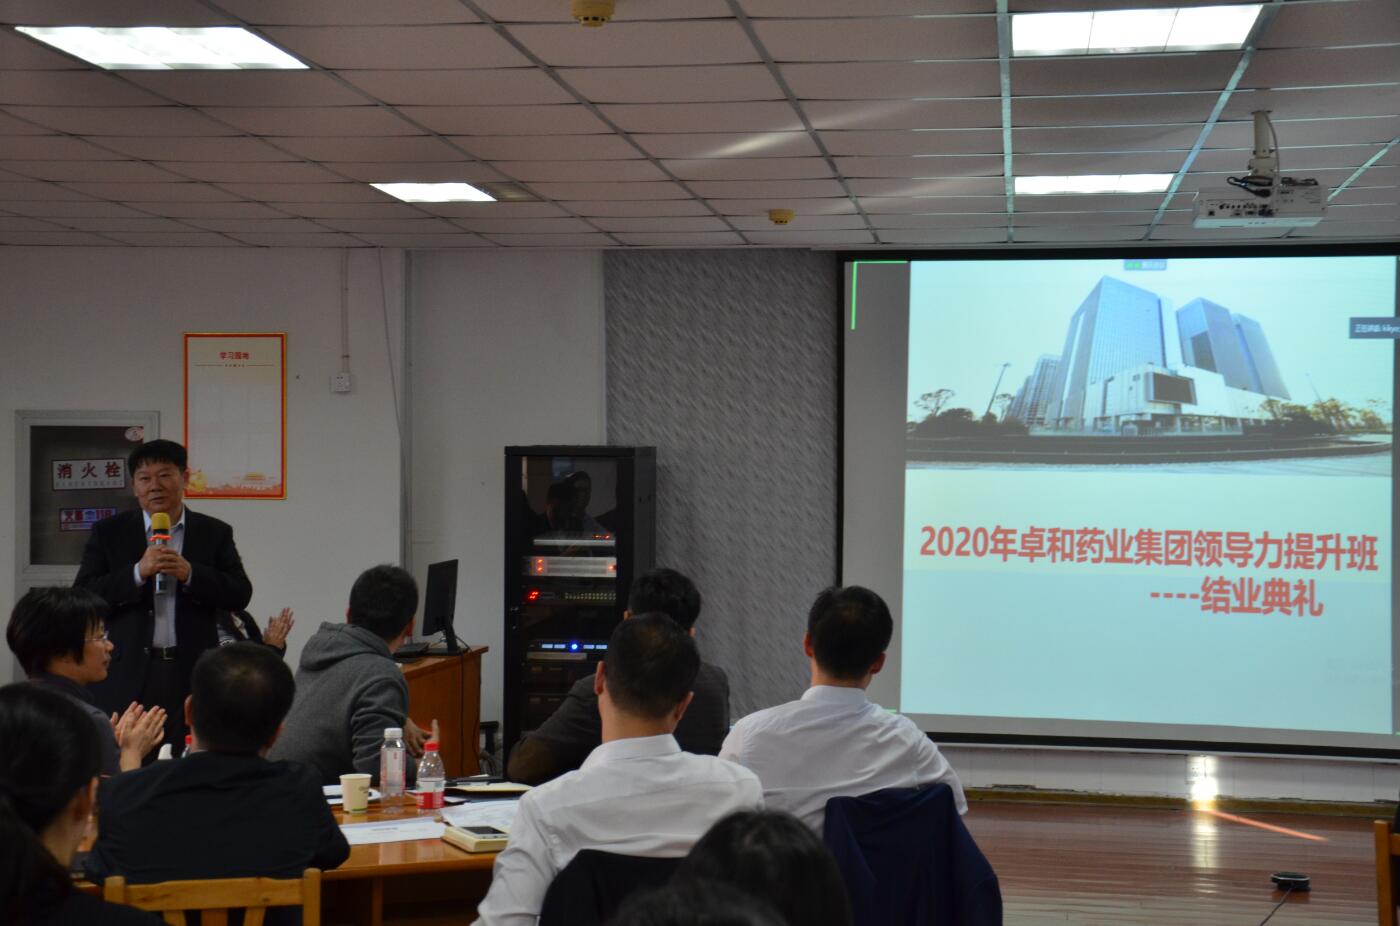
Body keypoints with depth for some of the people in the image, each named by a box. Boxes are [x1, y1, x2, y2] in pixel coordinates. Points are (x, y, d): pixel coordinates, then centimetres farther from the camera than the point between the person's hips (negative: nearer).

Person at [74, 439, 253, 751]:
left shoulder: (215, 534, 10)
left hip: (192, 676, 0)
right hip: (128, 676, 0)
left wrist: (190, 574, -13)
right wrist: (138, 572, -14)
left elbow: (240, 595, 3)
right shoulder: (109, 533, 8)